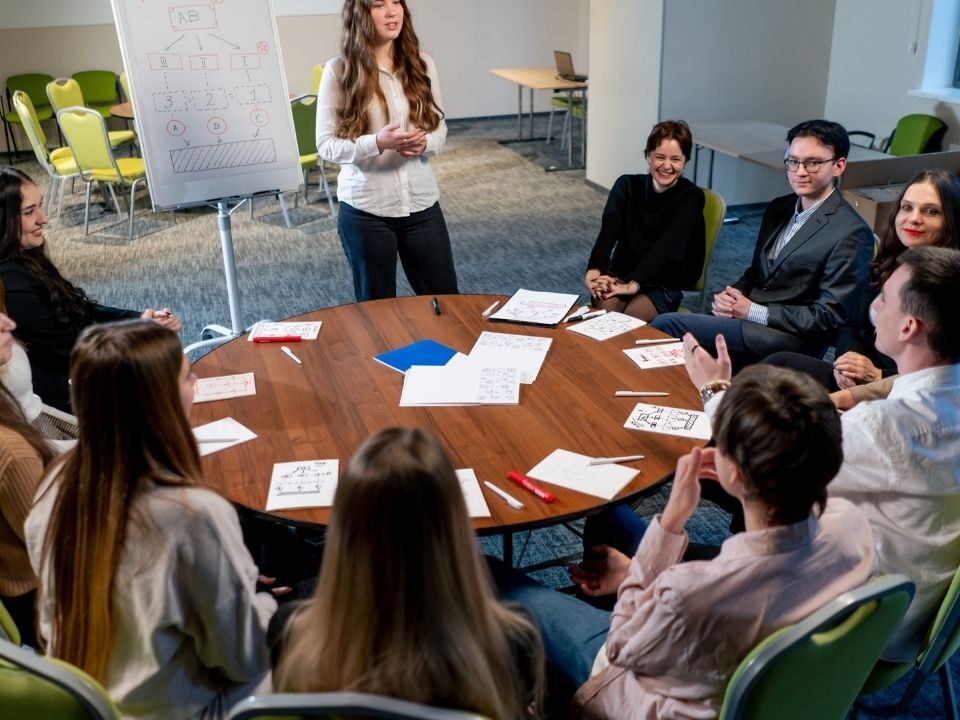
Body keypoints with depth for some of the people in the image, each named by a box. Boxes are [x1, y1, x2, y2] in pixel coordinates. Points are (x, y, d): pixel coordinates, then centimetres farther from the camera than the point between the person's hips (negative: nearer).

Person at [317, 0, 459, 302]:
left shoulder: (422, 64, 3)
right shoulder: (339, 71, -7)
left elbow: (440, 129, 9)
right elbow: (326, 146, -7)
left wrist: (424, 143, -14)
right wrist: (377, 143, -23)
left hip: (422, 203, 3)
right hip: (365, 210, -3)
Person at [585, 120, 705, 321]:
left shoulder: (691, 197, -6)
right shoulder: (627, 185, 2)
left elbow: (668, 245, -21)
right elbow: (609, 229, -15)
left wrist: (634, 284, -35)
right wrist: (595, 269, -33)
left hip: (664, 286, -2)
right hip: (621, 275, 2)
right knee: (603, 310, -29)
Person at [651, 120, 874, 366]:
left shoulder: (851, 233, -12)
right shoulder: (778, 208, 11)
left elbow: (828, 317, -14)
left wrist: (753, 312, -16)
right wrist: (731, 296, -2)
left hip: (790, 340, -7)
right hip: (745, 316, 7)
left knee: (666, 325, -20)